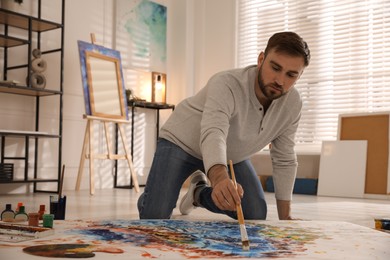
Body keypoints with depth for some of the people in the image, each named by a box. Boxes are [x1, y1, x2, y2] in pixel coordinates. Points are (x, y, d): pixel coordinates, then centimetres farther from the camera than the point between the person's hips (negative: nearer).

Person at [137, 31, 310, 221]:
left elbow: (284, 161, -8)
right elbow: (213, 135, -52)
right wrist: (220, 178, -73)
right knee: (154, 217, -19)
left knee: (256, 215, -4)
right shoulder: (226, 84, -35)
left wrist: (285, 217, -10)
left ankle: (200, 192, 20)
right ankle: (152, 197, 19)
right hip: (182, 143, -5)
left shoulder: (292, 103, -17)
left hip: (230, 155, 6)